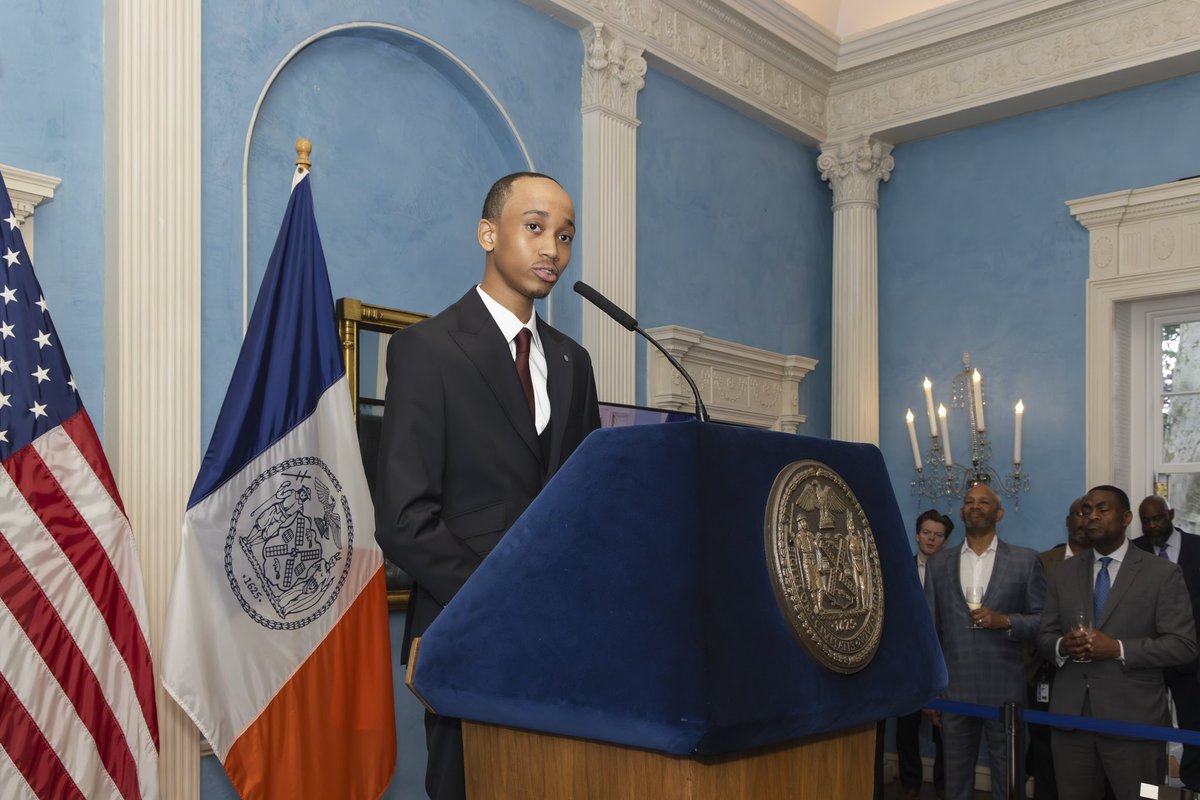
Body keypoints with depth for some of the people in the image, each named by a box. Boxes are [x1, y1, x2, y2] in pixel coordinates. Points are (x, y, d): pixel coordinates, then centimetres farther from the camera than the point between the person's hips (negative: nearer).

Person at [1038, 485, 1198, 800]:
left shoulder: (1162, 573, -1)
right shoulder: (1064, 573, 11)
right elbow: (1044, 636, 12)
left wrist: (1118, 649, -18)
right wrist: (1062, 646, -11)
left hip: (1133, 718, -3)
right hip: (1070, 714, 4)